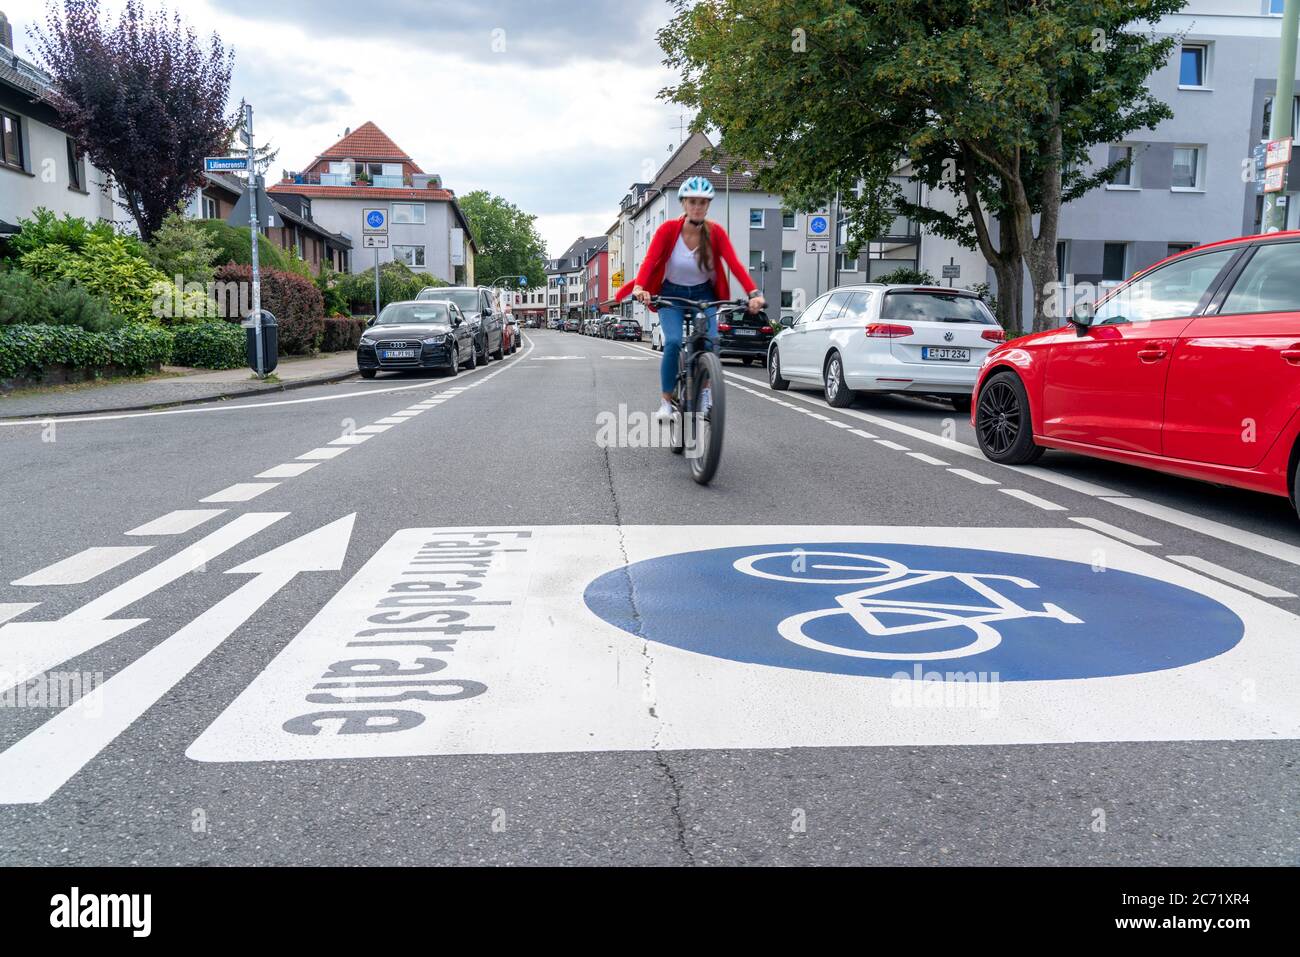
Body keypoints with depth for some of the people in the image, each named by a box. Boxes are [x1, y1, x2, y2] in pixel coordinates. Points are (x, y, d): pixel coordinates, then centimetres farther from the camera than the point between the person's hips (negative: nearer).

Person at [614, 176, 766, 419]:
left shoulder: (716, 232, -14)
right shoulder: (668, 229, -19)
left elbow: (735, 264, -25)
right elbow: (649, 260, -30)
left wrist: (753, 294, -40)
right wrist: (639, 288, -49)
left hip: (703, 294, 2)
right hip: (671, 294, -1)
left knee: (711, 340, -22)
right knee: (673, 342, -24)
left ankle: (704, 392, 4)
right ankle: (667, 401, -8)